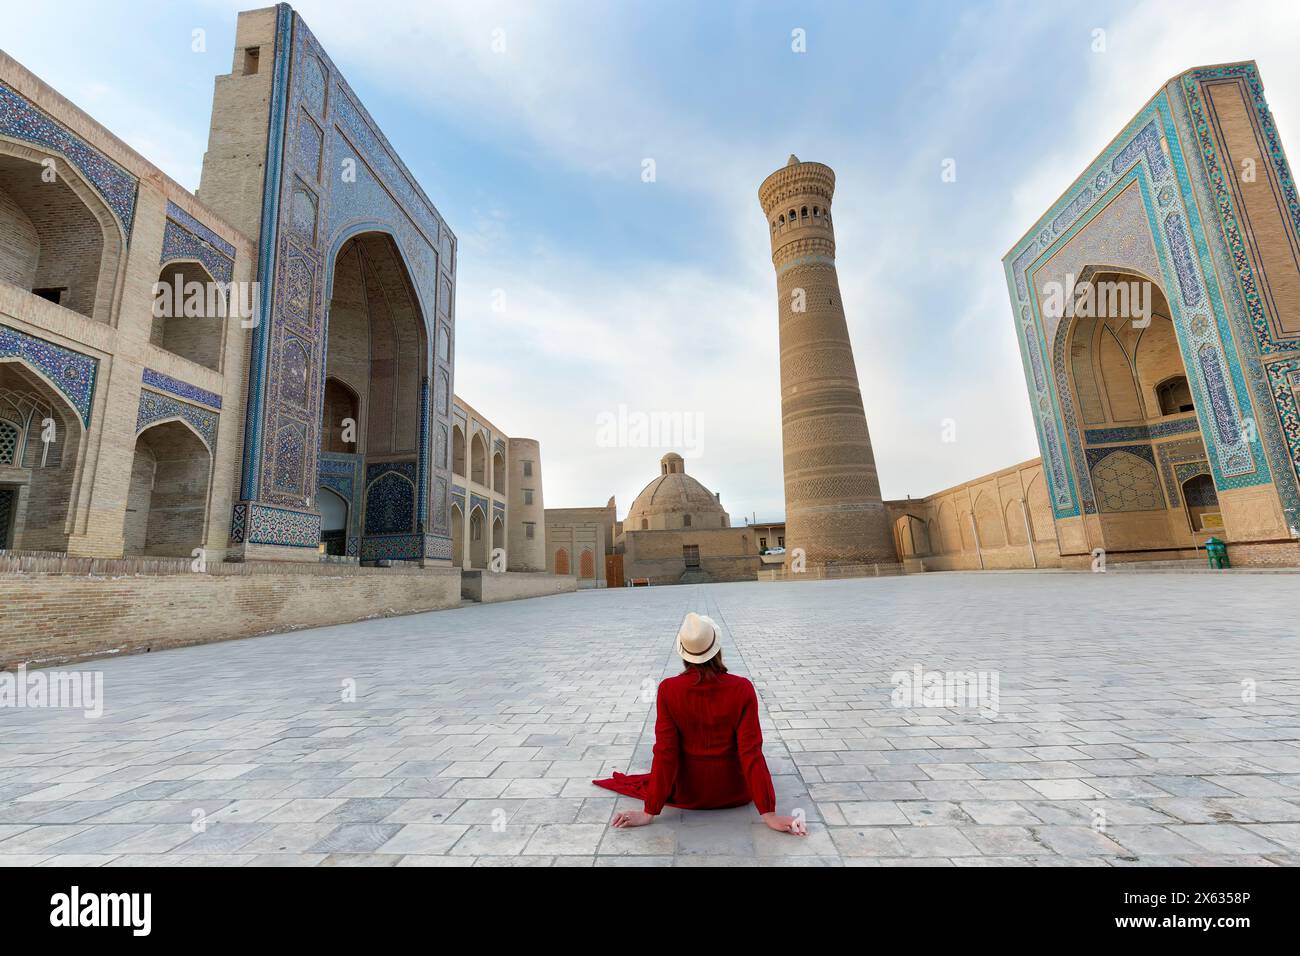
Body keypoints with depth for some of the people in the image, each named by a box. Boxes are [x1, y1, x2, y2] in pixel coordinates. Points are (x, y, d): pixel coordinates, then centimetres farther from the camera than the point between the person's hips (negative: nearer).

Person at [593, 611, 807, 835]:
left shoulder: (667, 689, -21)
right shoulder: (742, 689, -22)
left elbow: (665, 753, -17)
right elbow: (751, 752, -21)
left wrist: (650, 812, -8)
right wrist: (769, 814, -13)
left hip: (687, 794, 0)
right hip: (735, 792, 1)